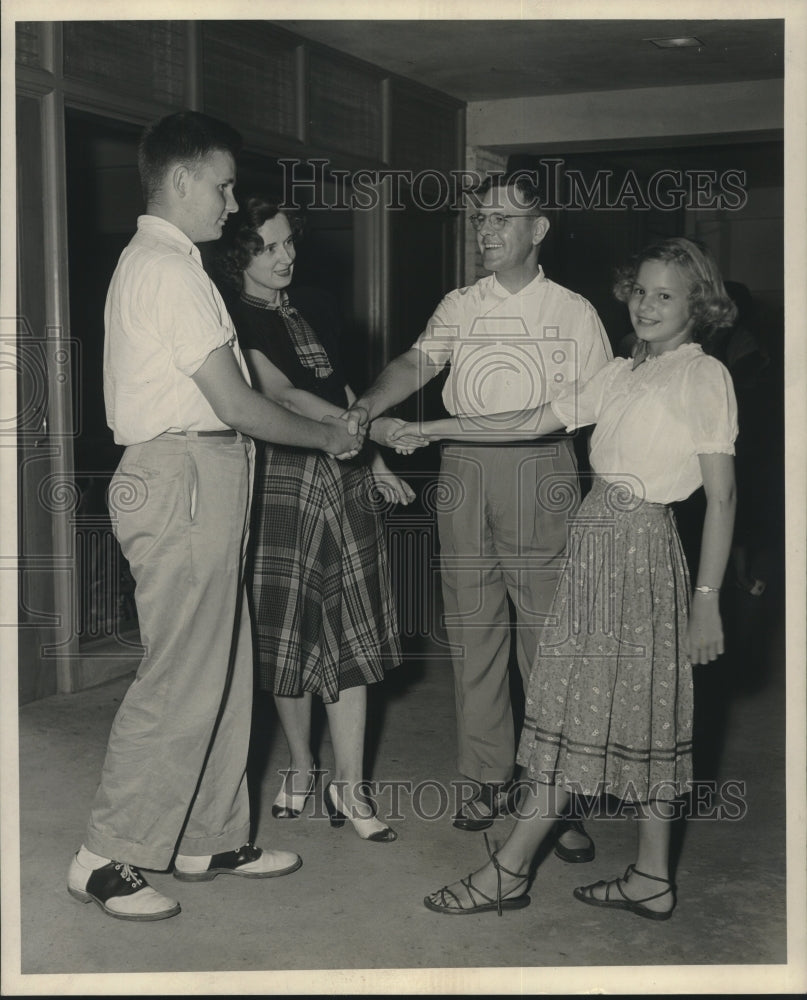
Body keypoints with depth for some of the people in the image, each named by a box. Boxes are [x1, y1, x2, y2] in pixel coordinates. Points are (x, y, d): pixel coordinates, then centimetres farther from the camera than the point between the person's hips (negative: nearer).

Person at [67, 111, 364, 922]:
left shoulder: (153, 262, 20)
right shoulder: (170, 269, -13)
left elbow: (219, 391, 19)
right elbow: (234, 405, -15)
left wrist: (340, 424, 16)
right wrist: (326, 436, 0)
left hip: (197, 486, 11)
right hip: (183, 482, -11)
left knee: (221, 672, 14)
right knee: (180, 680, -6)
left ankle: (211, 839, 23)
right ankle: (106, 857, 4)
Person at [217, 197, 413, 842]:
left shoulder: (312, 307, 15)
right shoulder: (235, 321, -6)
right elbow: (281, 395, -18)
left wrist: (375, 461, 17)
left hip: (345, 477, 5)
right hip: (281, 478, -5)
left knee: (350, 632, 1)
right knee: (290, 629, 3)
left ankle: (349, 788, 5)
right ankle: (301, 768, 23)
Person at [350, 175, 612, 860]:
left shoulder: (574, 312, 7)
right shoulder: (458, 307, 13)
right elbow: (418, 363, -1)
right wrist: (367, 410, -19)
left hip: (540, 470, -3)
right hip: (463, 470, 3)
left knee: (548, 635, -5)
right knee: (472, 631, 7)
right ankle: (489, 778, 18)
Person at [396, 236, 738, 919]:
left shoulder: (704, 376, -6)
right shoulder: (623, 374, 15)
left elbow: (722, 496, -10)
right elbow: (536, 422, 17)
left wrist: (707, 599, -14)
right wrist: (435, 429, 13)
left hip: (639, 545, -7)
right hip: (601, 543, 7)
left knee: (584, 711, -2)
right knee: (637, 711, 9)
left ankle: (508, 871, 4)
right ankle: (652, 880, 16)